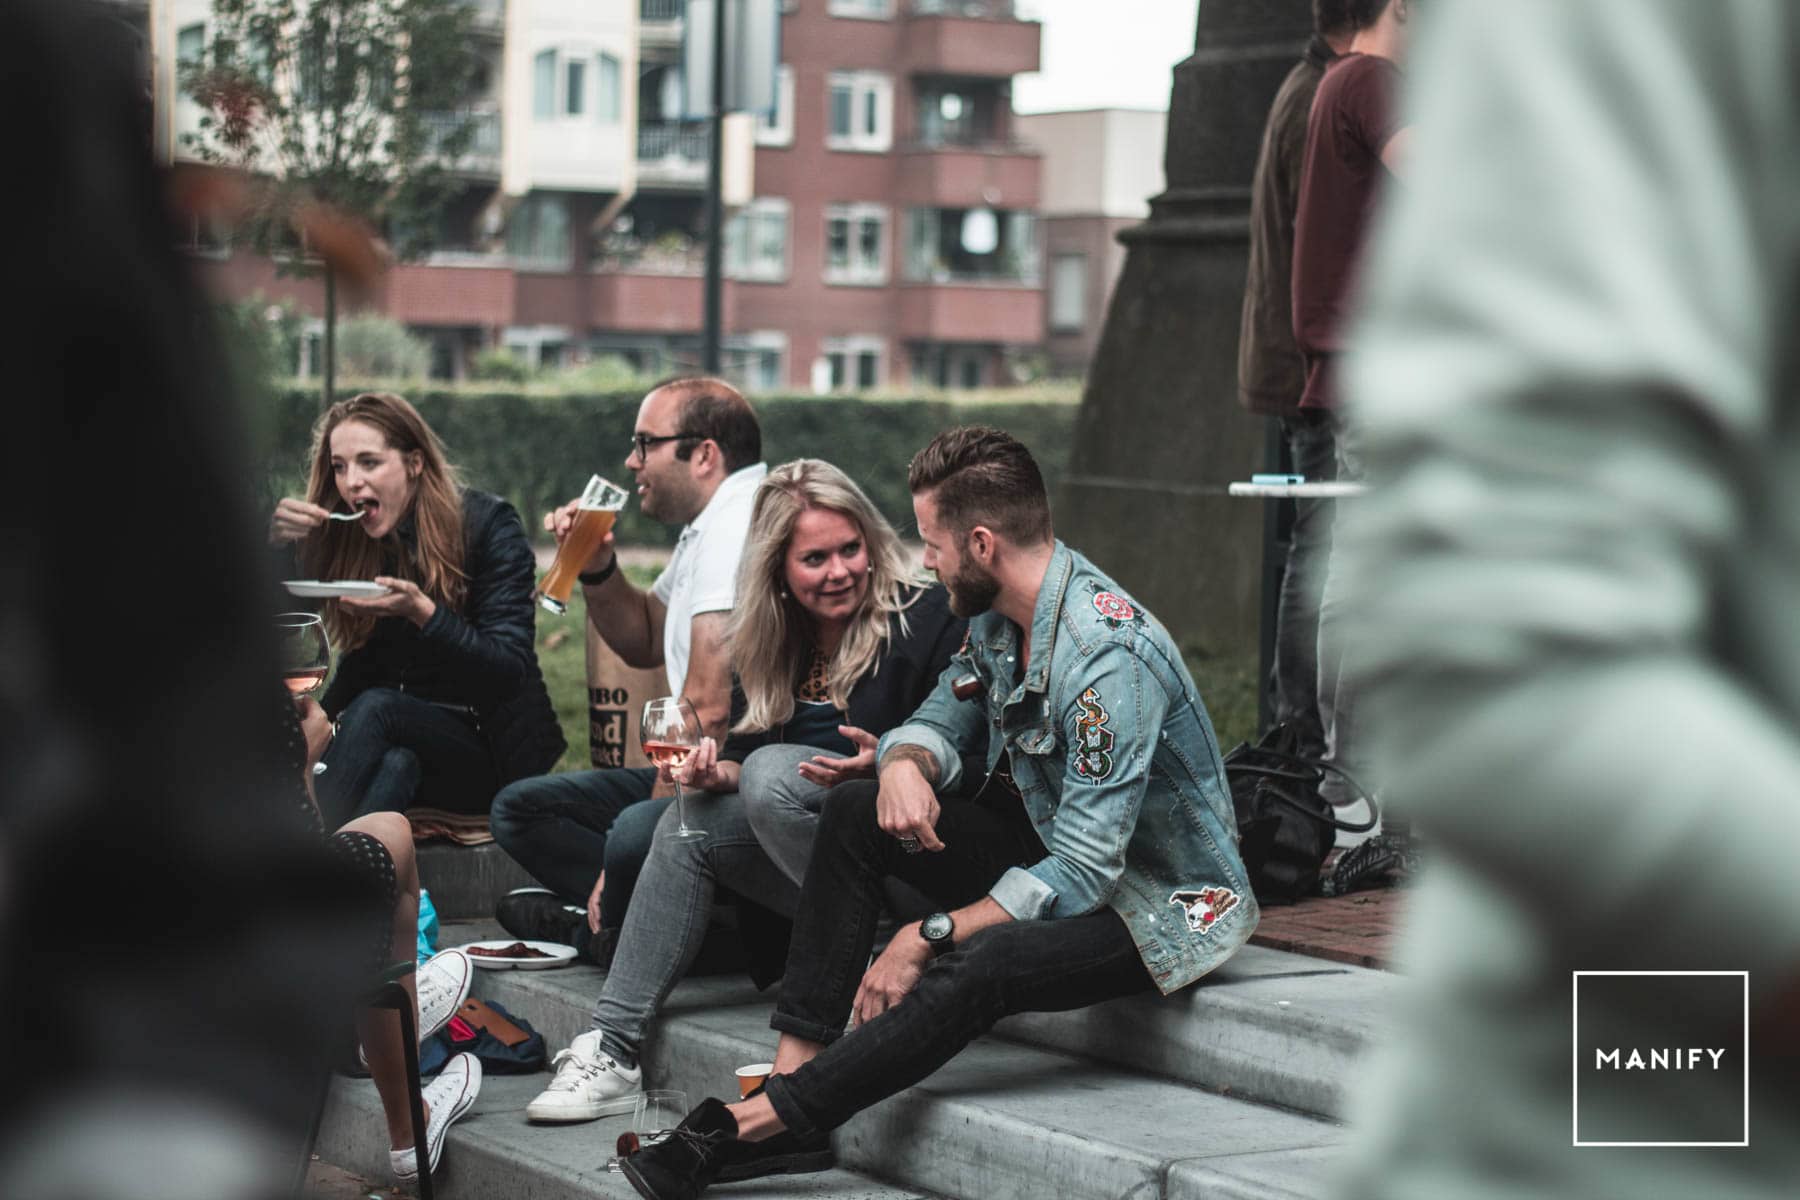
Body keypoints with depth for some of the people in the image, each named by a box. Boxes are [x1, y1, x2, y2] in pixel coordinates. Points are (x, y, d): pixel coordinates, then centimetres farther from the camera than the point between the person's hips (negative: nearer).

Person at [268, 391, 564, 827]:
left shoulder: (488, 523, -8)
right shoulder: (341, 535, 3)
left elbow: (509, 669, -15)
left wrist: (421, 611, -30)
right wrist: (278, 545, -14)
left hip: (491, 746, -3)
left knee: (375, 709, -33)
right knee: (398, 764, -34)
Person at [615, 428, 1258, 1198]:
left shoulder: (1108, 658, -29)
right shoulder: (996, 616, -1)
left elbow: (1084, 872, -29)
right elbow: (941, 720, 10)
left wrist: (928, 937, -26)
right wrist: (905, 765, -16)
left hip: (1166, 896, -9)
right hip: (1055, 843, 9)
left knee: (983, 964, -36)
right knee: (856, 811, -6)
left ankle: (759, 1122, -28)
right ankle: (795, 1069, -12)